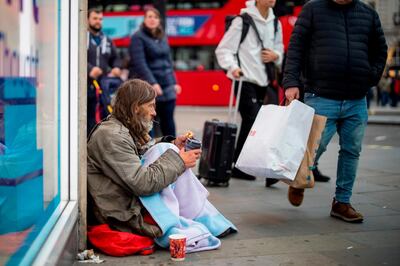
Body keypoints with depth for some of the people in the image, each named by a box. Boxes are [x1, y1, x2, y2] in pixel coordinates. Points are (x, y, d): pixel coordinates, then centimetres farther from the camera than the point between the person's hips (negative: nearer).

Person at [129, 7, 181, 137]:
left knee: (168, 120, 6)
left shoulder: (162, 37, 15)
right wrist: (152, 82, -23)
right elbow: (140, 63, -15)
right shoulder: (138, 38, -5)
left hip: (167, 85, 6)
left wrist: (174, 82, 14)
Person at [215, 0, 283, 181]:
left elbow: (280, 52, 22)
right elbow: (223, 49, -6)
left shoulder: (276, 24, 11)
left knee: (249, 124, 10)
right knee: (253, 122, -14)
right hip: (245, 81, -6)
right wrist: (232, 66, -23)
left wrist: (275, 55, -1)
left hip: (263, 82, 7)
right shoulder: (243, 21, -7)